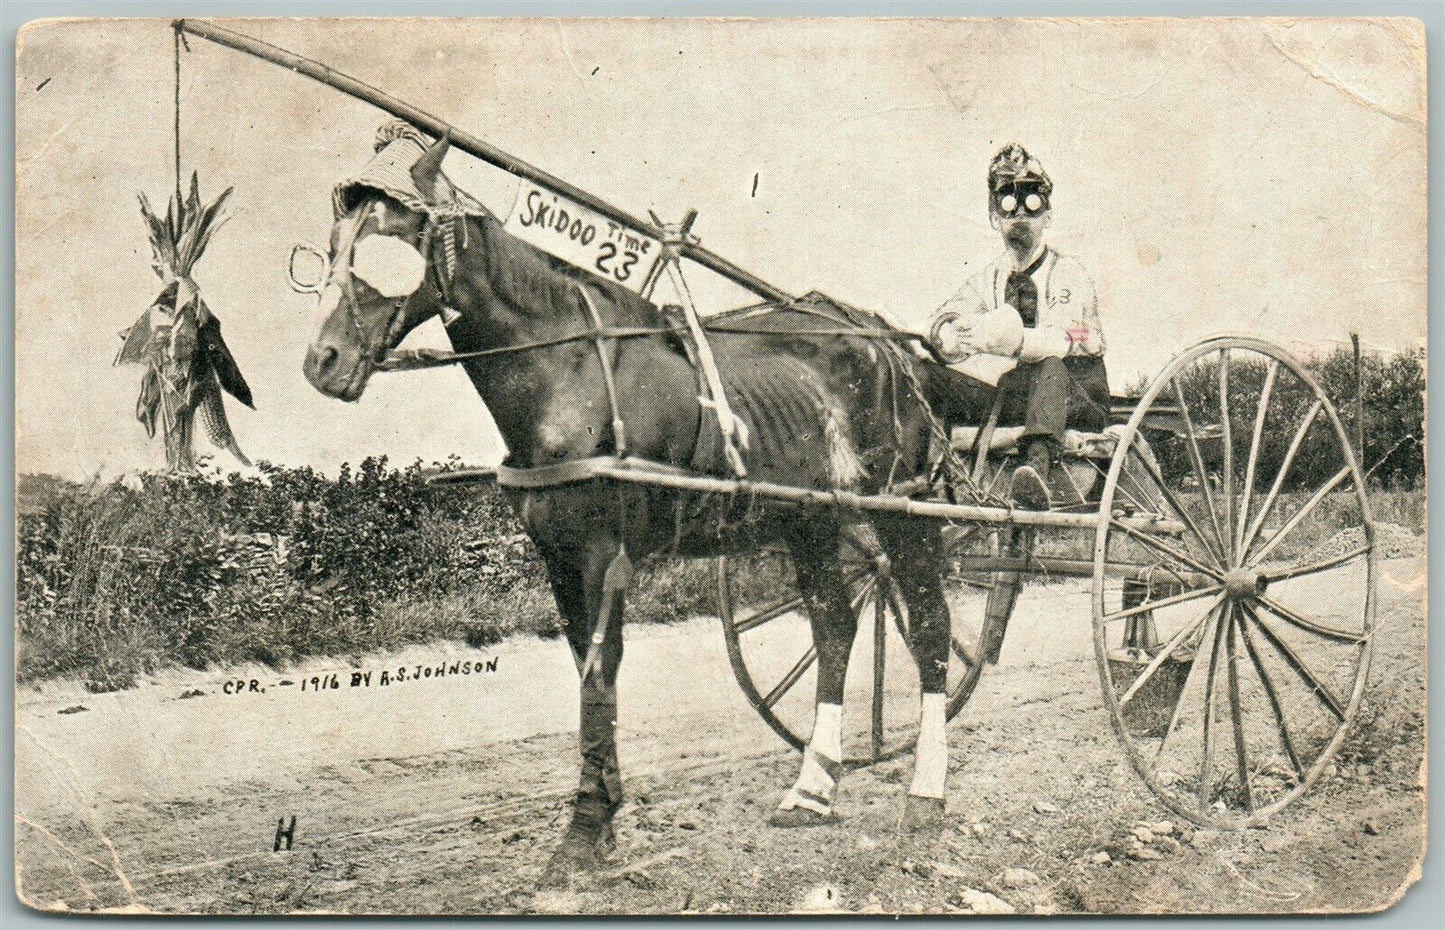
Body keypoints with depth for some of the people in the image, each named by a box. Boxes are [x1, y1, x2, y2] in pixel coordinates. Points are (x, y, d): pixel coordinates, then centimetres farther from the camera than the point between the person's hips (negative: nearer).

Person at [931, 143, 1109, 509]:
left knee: (1050, 368, -40)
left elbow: (1060, 341, -19)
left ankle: (1037, 468, -62)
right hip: (1011, 393, 4)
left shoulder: (1068, 273, -1)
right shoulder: (988, 278, 13)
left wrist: (1010, 340, -38)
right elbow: (945, 325, -5)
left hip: (1080, 400, -4)